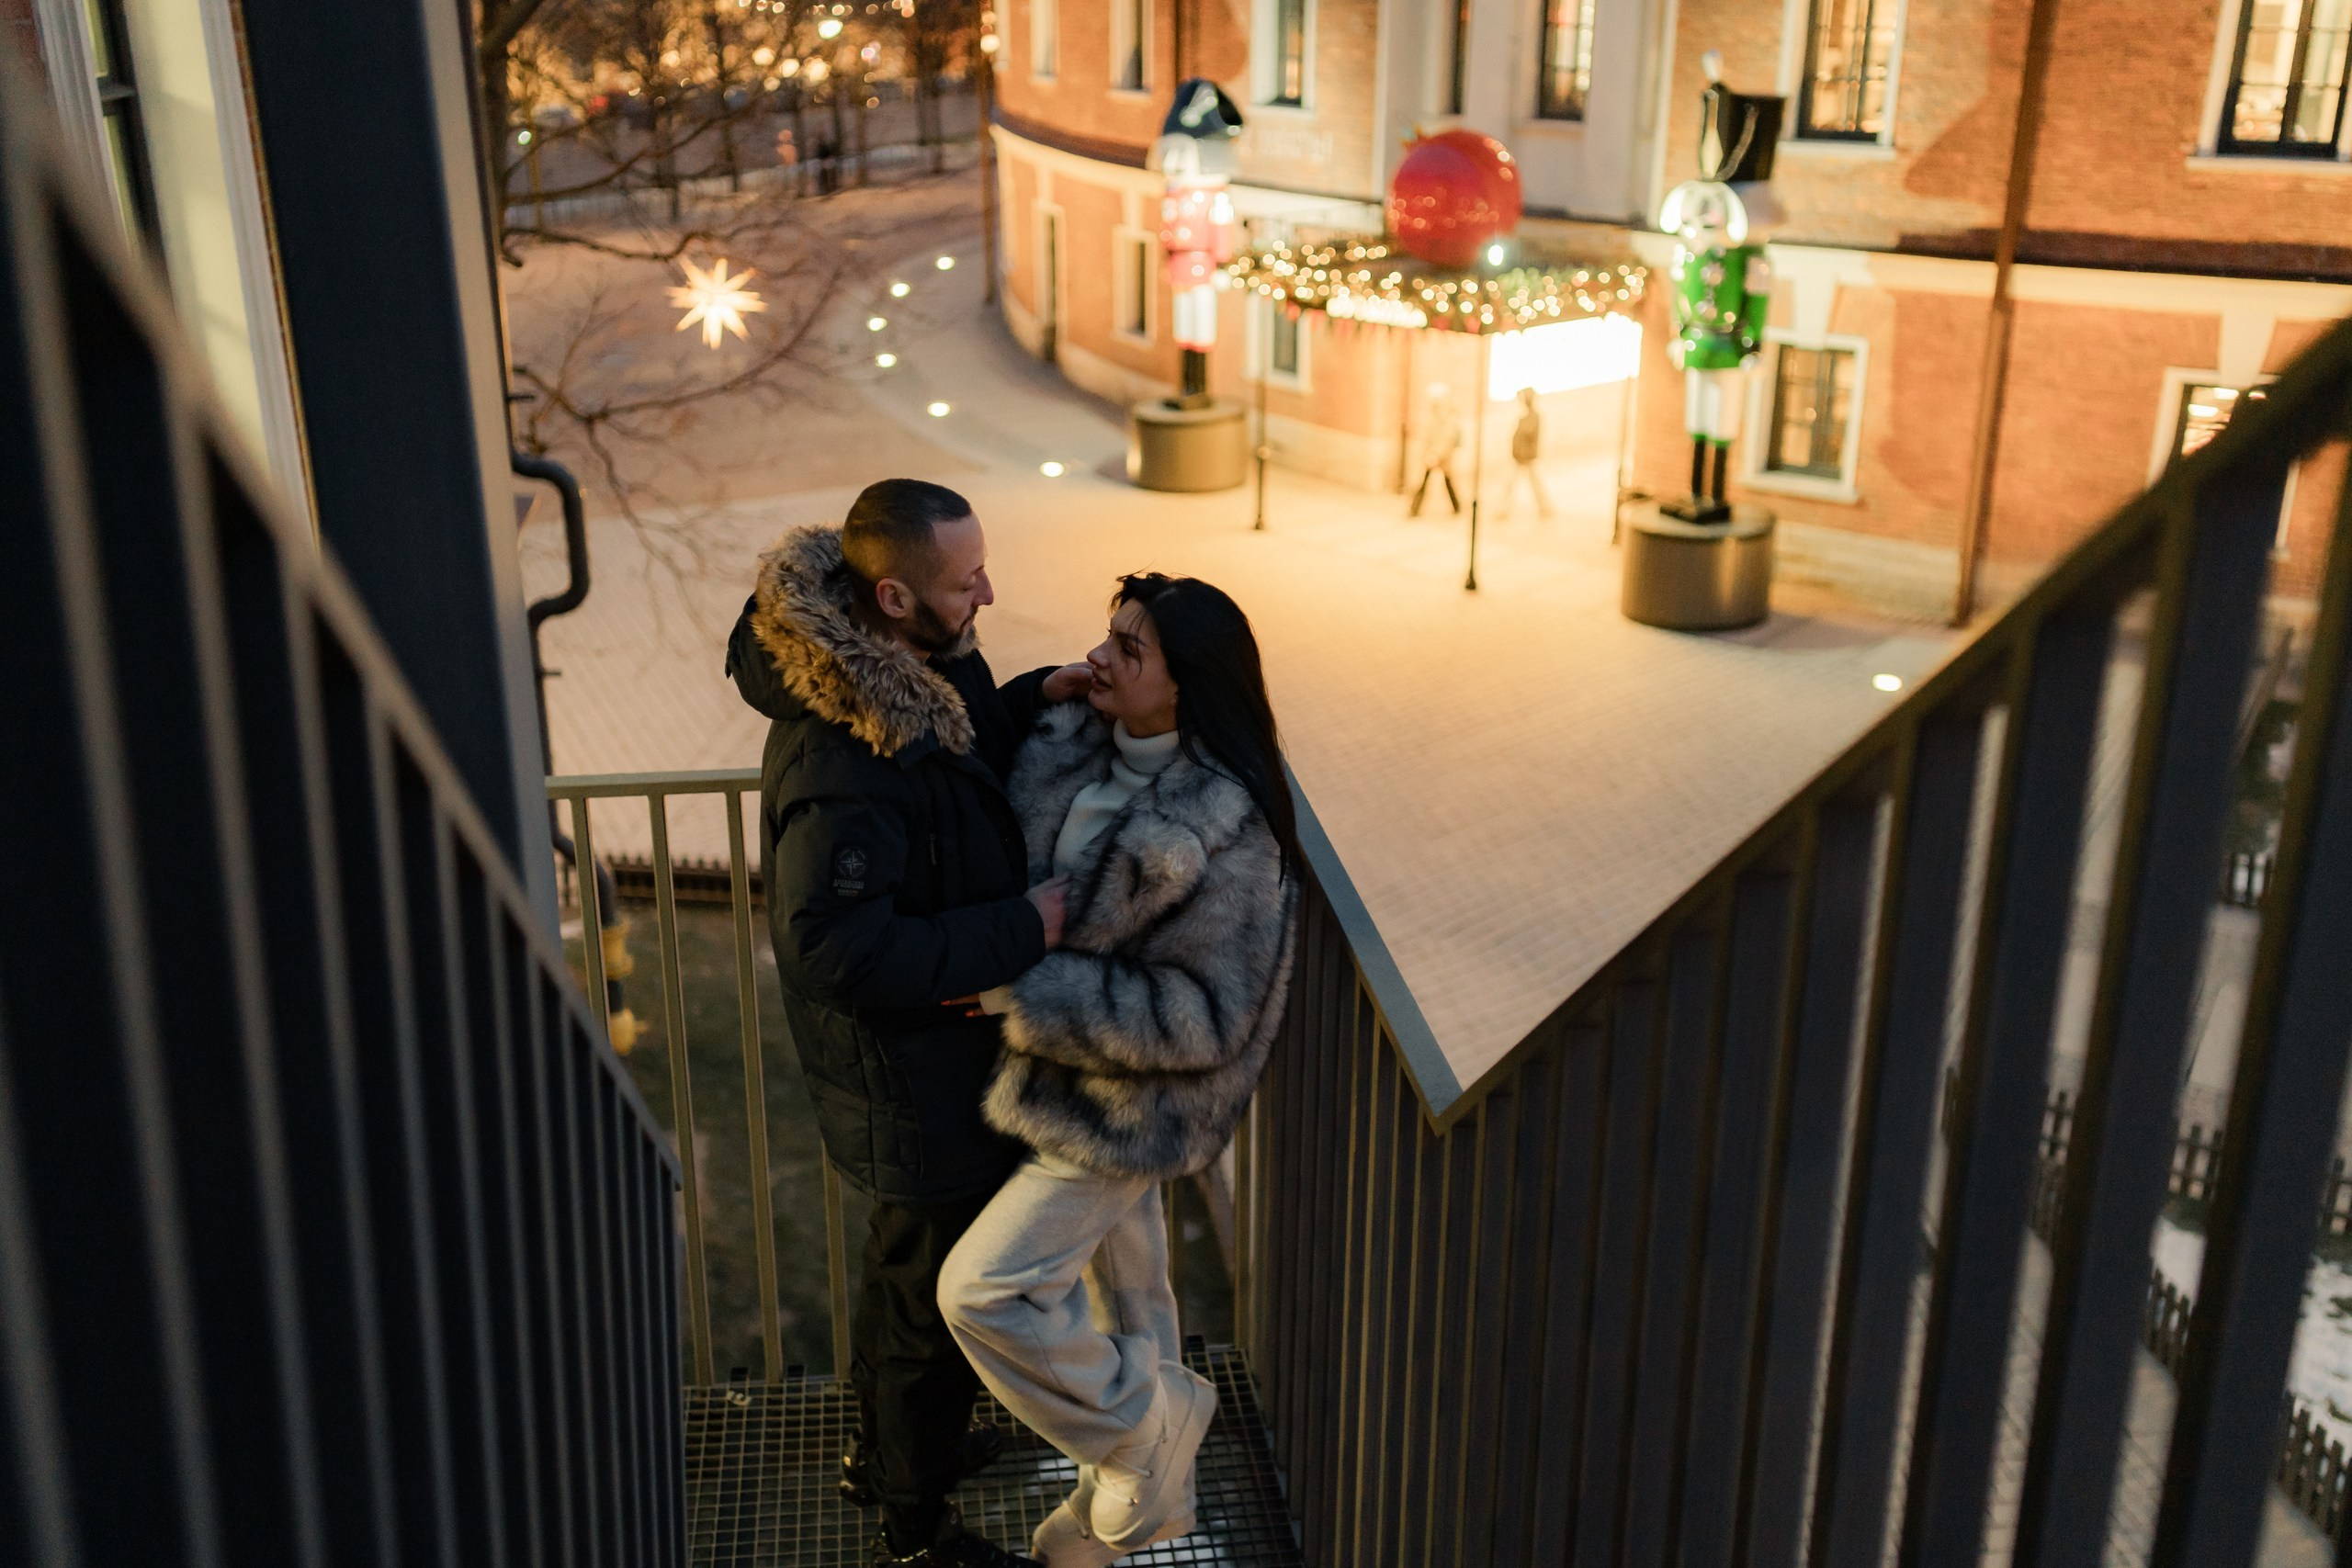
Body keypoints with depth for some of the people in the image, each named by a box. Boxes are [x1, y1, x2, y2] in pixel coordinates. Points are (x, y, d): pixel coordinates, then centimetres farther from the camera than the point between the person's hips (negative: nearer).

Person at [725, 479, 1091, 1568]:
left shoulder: (909, 671, -6)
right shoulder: (843, 763, -36)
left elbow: (963, 742, 14)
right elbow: (841, 951, -34)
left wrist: (1034, 701, -6)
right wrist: (1025, 928, -31)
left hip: (927, 1066, 10)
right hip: (919, 1083, -10)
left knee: (907, 1263, 30)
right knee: (935, 1297, 12)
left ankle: (885, 1445, 54)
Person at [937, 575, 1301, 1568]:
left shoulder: (1225, 833, -28)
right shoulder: (1073, 745, -6)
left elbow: (1201, 1014, -26)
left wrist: (1022, 996, -27)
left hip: (1129, 1110, -8)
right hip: (1075, 1078, 8)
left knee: (983, 1288, -8)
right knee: (1118, 1274, 23)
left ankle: (1145, 1429, 16)